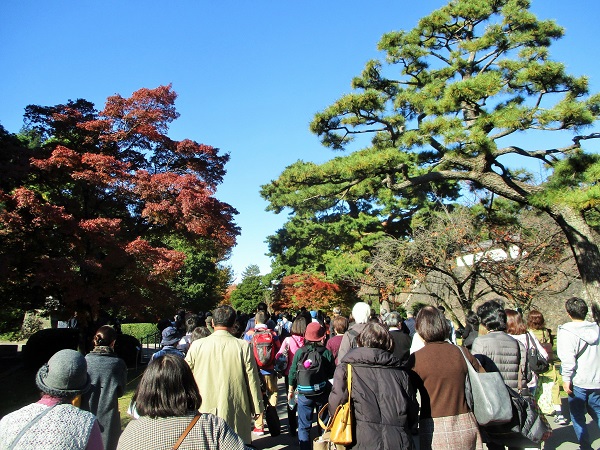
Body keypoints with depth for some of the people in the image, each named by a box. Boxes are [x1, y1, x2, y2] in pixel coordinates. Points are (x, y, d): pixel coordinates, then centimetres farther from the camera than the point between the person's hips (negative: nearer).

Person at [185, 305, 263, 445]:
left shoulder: (196, 346, -6)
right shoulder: (243, 347, -11)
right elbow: (252, 380, -6)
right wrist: (257, 408, 7)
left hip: (205, 410, 2)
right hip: (235, 412, -1)